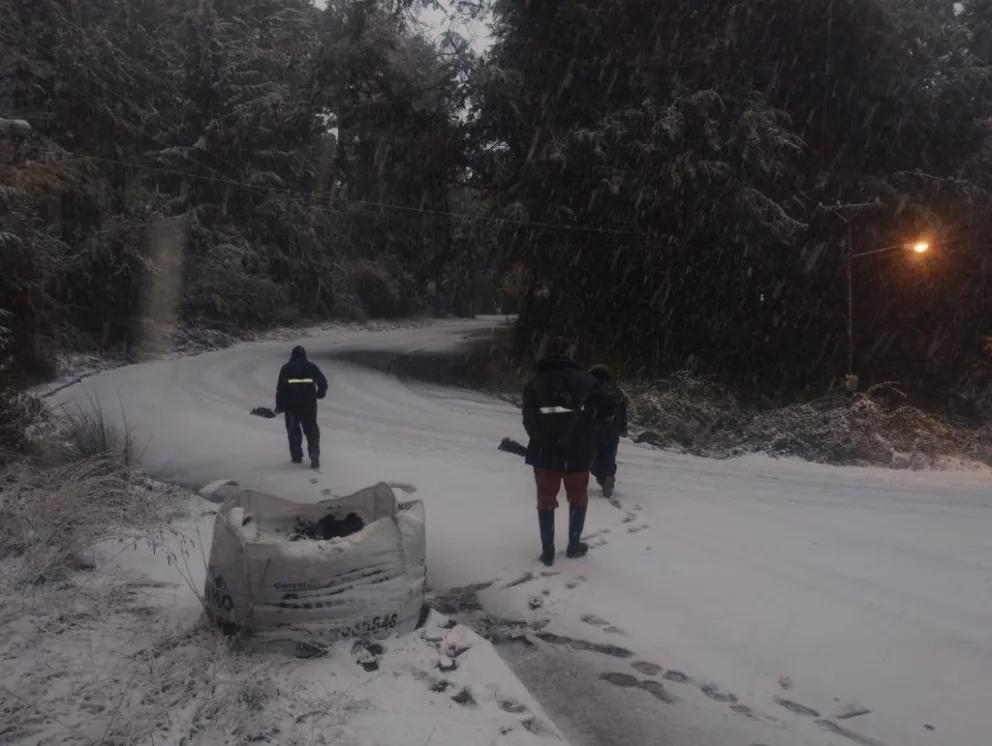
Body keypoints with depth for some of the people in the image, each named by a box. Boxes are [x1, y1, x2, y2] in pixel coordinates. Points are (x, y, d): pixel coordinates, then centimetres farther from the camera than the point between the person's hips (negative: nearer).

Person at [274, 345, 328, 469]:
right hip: (309, 404, 1)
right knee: (311, 430, 5)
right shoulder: (311, 367, 7)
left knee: (293, 430, 14)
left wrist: (279, 406, 2)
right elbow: (323, 382, 4)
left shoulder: (286, 368, 3)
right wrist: (320, 394, 24)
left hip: (292, 404, -1)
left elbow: (280, 387, -3)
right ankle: (314, 453, -14)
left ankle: (297, 456, 15)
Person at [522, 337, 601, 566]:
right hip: (578, 453, 0)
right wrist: (585, 444, 12)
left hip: (545, 453, 0)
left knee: (546, 500, 11)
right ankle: (574, 544, 26)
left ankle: (547, 551, 13)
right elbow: (594, 417, -1)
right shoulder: (586, 381, -2)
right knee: (578, 498, 19)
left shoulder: (535, 383, -2)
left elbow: (528, 421, -1)